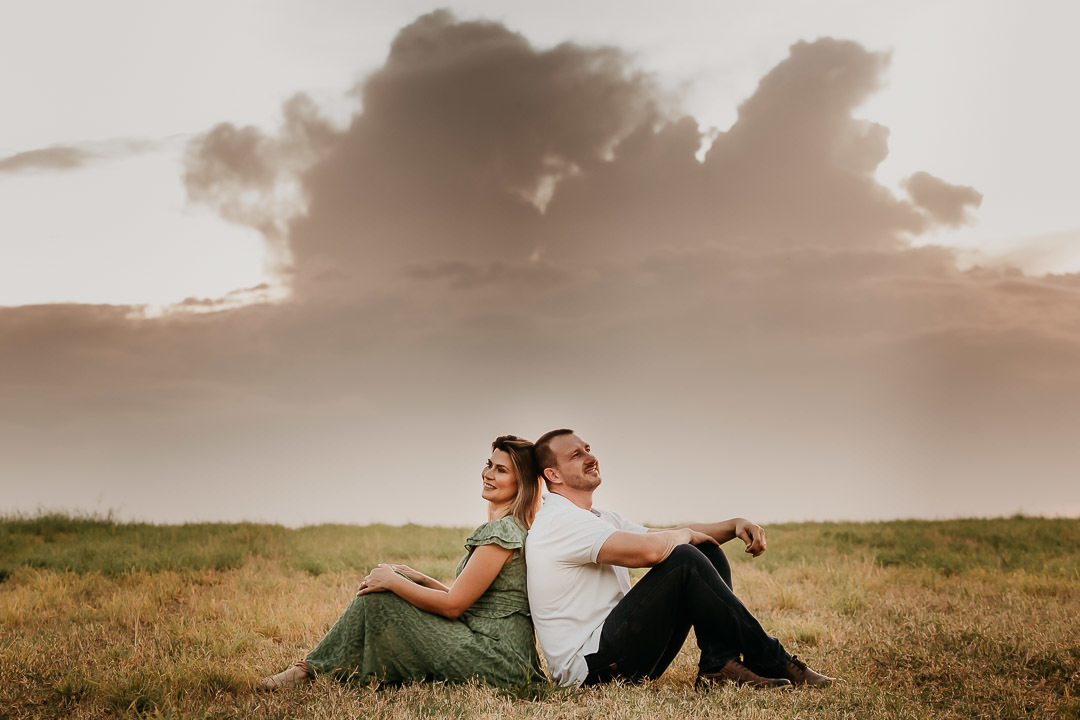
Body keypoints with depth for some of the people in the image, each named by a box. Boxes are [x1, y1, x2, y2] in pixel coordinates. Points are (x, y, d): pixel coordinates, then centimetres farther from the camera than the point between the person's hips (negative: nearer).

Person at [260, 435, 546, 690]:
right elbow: (466, 598, 18)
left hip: (496, 659, -10)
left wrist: (393, 581, -6)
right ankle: (312, 667, 12)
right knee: (382, 586, 11)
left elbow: (453, 605, -15)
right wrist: (417, 578, 10)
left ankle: (310, 670, 7)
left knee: (378, 596, -7)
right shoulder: (510, 527, 15)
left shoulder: (501, 531, -16)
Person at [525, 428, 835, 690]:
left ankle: (719, 665, -10)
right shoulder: (558, 522, -15)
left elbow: (665, 538, 20)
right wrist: (684, 535, -4)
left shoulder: (600, 518, 20)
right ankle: (771, 662, -15)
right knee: (683, 560, -22)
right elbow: (650, 549, -26)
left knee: (708, 554, 6)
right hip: (589, 668, -10)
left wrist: (734, 525, 4)